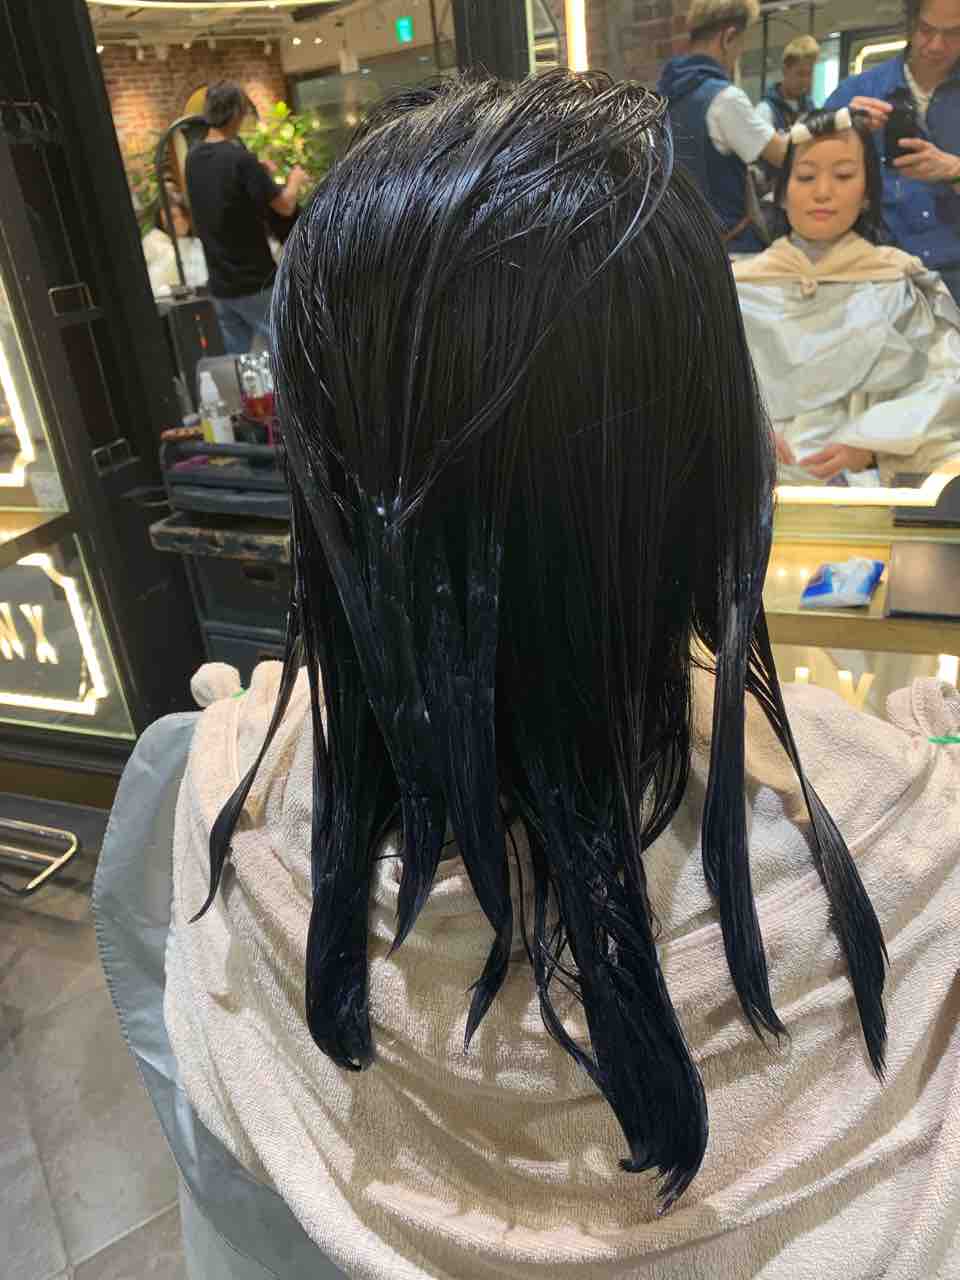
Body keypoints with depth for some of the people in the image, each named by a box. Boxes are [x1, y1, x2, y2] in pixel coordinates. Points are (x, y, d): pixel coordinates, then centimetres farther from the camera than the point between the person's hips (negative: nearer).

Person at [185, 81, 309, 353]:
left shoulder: (194, 158, 6)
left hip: (221, 285, 7)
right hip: (255, 283, -7)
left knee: (236, 358, 13)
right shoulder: (240, 159, -17)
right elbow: (285, 207, -11)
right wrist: (295, 180, 8)